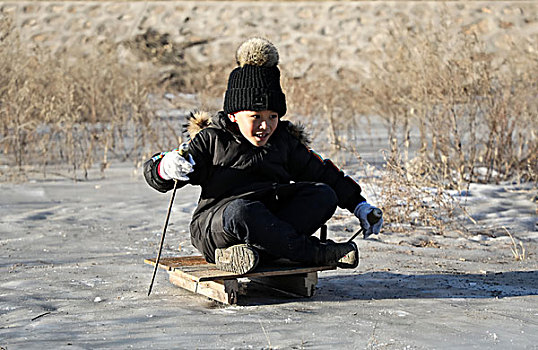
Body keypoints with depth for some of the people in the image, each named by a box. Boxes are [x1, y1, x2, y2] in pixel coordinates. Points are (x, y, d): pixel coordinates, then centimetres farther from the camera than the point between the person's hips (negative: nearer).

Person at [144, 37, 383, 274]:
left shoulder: (284, 140, 15)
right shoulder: (212, 139, 2)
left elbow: (320, 172, 24)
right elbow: (153, 173, -3)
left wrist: (359, 205, 19)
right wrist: (166, 168, -29)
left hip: (272, 219, 5)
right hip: (215, 226, -5)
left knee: (324, 194, -16)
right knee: (241, 211, -39)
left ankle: (254, 249, -32)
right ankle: (316, 253, -27)